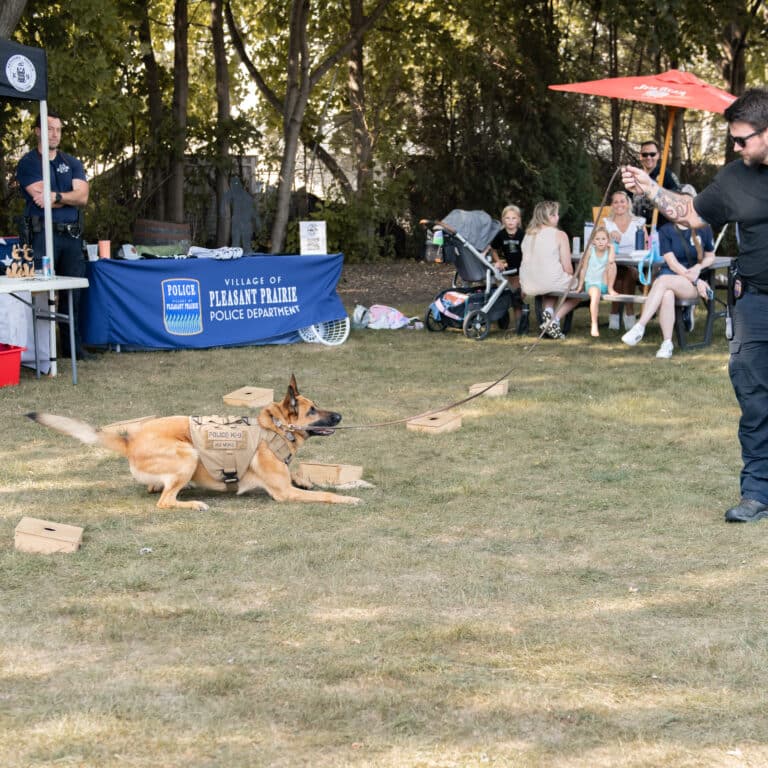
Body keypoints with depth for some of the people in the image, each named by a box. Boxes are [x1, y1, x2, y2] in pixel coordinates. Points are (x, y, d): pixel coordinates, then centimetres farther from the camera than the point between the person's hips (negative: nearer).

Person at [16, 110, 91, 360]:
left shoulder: (72, 163, 15)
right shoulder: (27, 163, 2)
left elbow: (82, 197, 0)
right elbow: (40, 197, -11)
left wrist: (56, 196, -14)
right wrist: (70, 197, -5)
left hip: (72, 234, 5)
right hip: (42, 234, -5)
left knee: (74, 290, 5)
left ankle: (73, 343, 13)